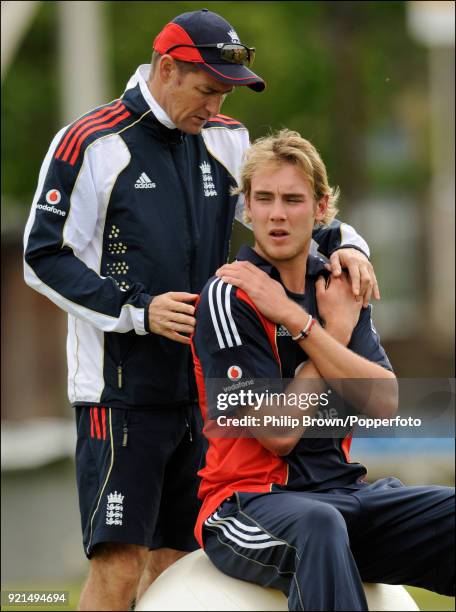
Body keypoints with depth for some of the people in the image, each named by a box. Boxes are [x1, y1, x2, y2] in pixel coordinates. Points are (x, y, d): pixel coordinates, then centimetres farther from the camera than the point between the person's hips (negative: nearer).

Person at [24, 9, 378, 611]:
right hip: (119, 393, -6)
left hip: (201, 393, 6)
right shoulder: (91, 143, -7)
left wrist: (340, 242, -7)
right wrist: (137, 310, -15)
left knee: (173, 561, 9)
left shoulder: (226, 143, 10)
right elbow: (44, 257, -6)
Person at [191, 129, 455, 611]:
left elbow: (384, 404, -3)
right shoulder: (229, 296, -6)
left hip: (342, 492, 6)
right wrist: (336, 330, -3)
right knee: (319, 524, -40)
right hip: (249, 497, -6)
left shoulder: (335, 287, 13)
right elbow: (279, 432, -13)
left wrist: (297, 321, -11)